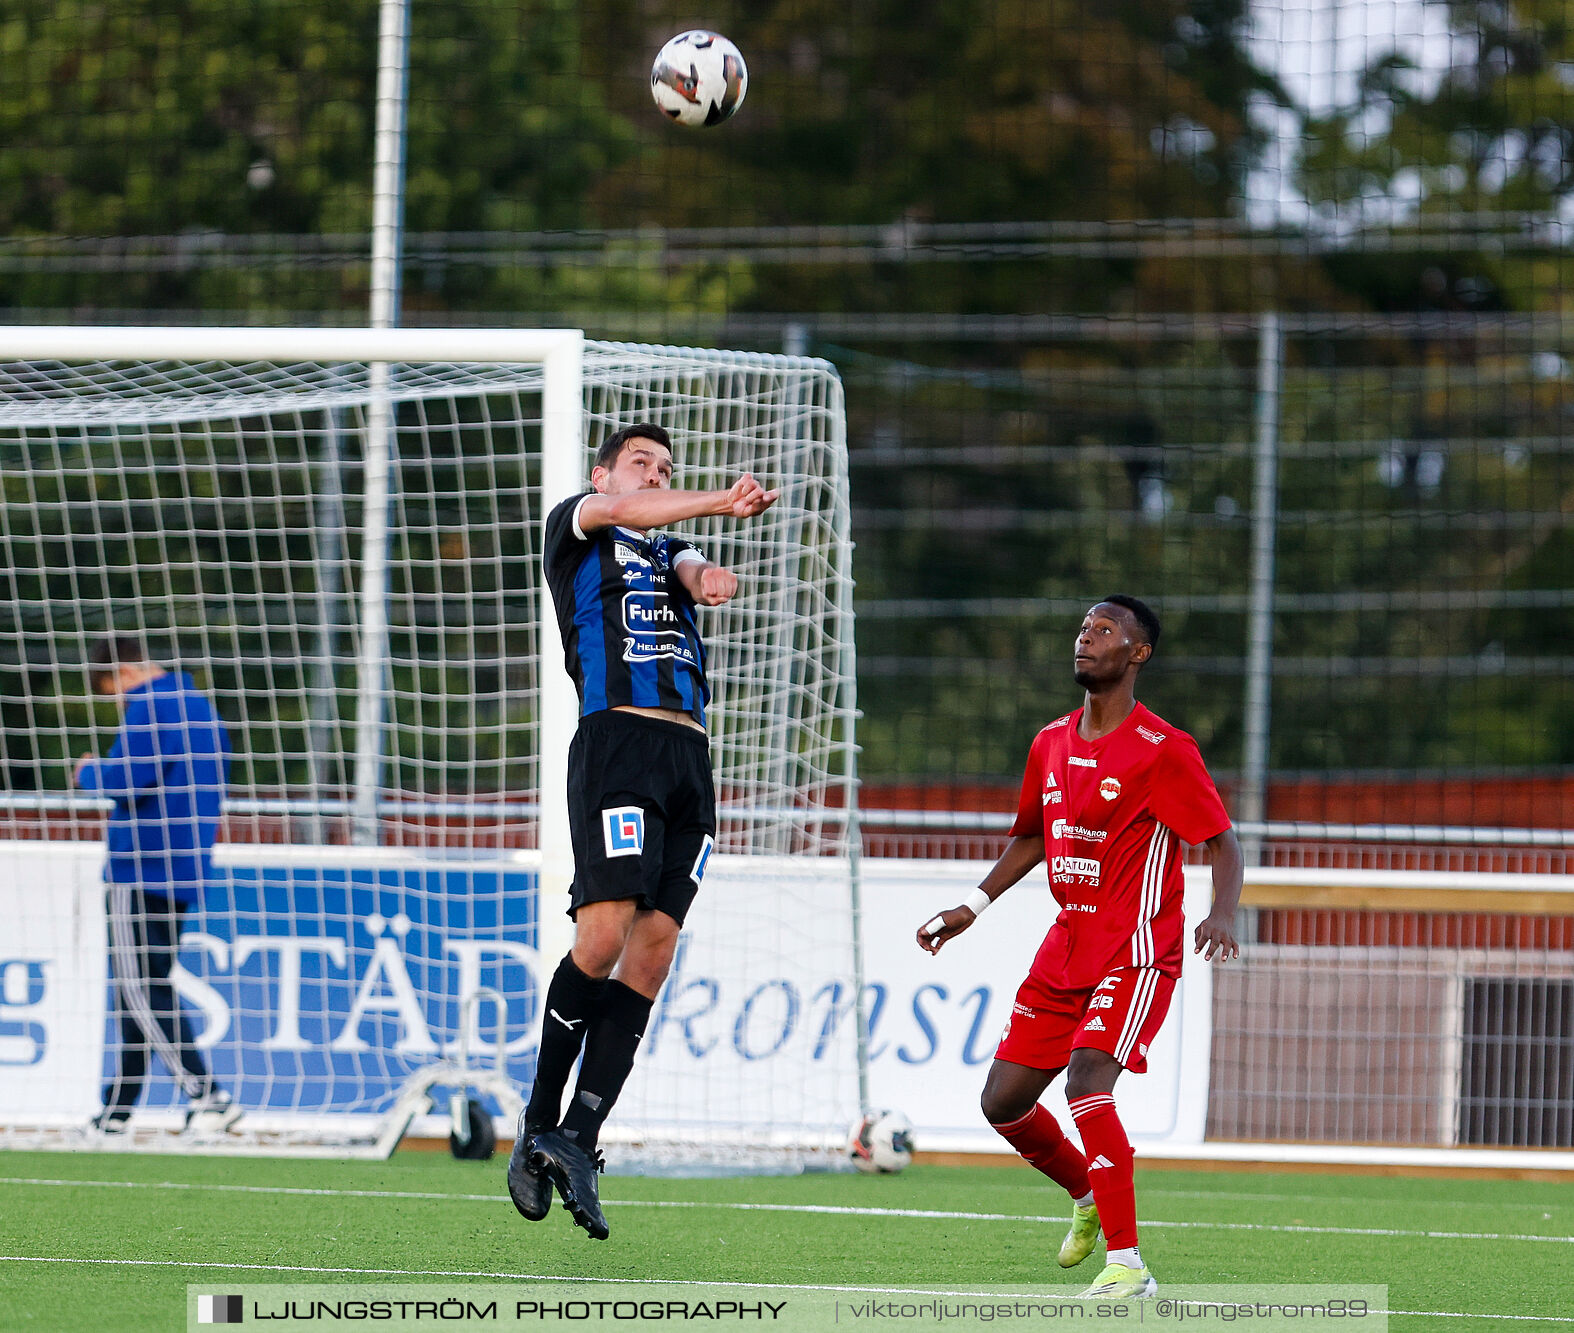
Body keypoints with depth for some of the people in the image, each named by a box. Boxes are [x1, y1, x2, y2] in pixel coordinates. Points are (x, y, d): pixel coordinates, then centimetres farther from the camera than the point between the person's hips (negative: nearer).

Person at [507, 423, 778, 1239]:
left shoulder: (671, 551, 29)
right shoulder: (574, 526, 15)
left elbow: (694, 572, 6)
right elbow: (618, 512, -6)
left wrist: (708, 581, -16)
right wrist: (719, 502, -16)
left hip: (688, 757, 6)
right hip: (616, 738, -6)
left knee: (655, 944, -5)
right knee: (605, 931, -18)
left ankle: (580, 1139, -5)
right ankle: (538, 1127, -8)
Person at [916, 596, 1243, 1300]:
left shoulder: (1163, 751, -12)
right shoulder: (1051, 744, 10)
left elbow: (1223, 842, -12)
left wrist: (1222, 914, -30)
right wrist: (974, 907, 18)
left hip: (1136, 952, -8)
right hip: (1065, 949, 8)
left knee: (1087, 1084, -27)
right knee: (1003, 1102, 7)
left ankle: (1127, 1263, -22)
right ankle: (1088, 1196, 34)